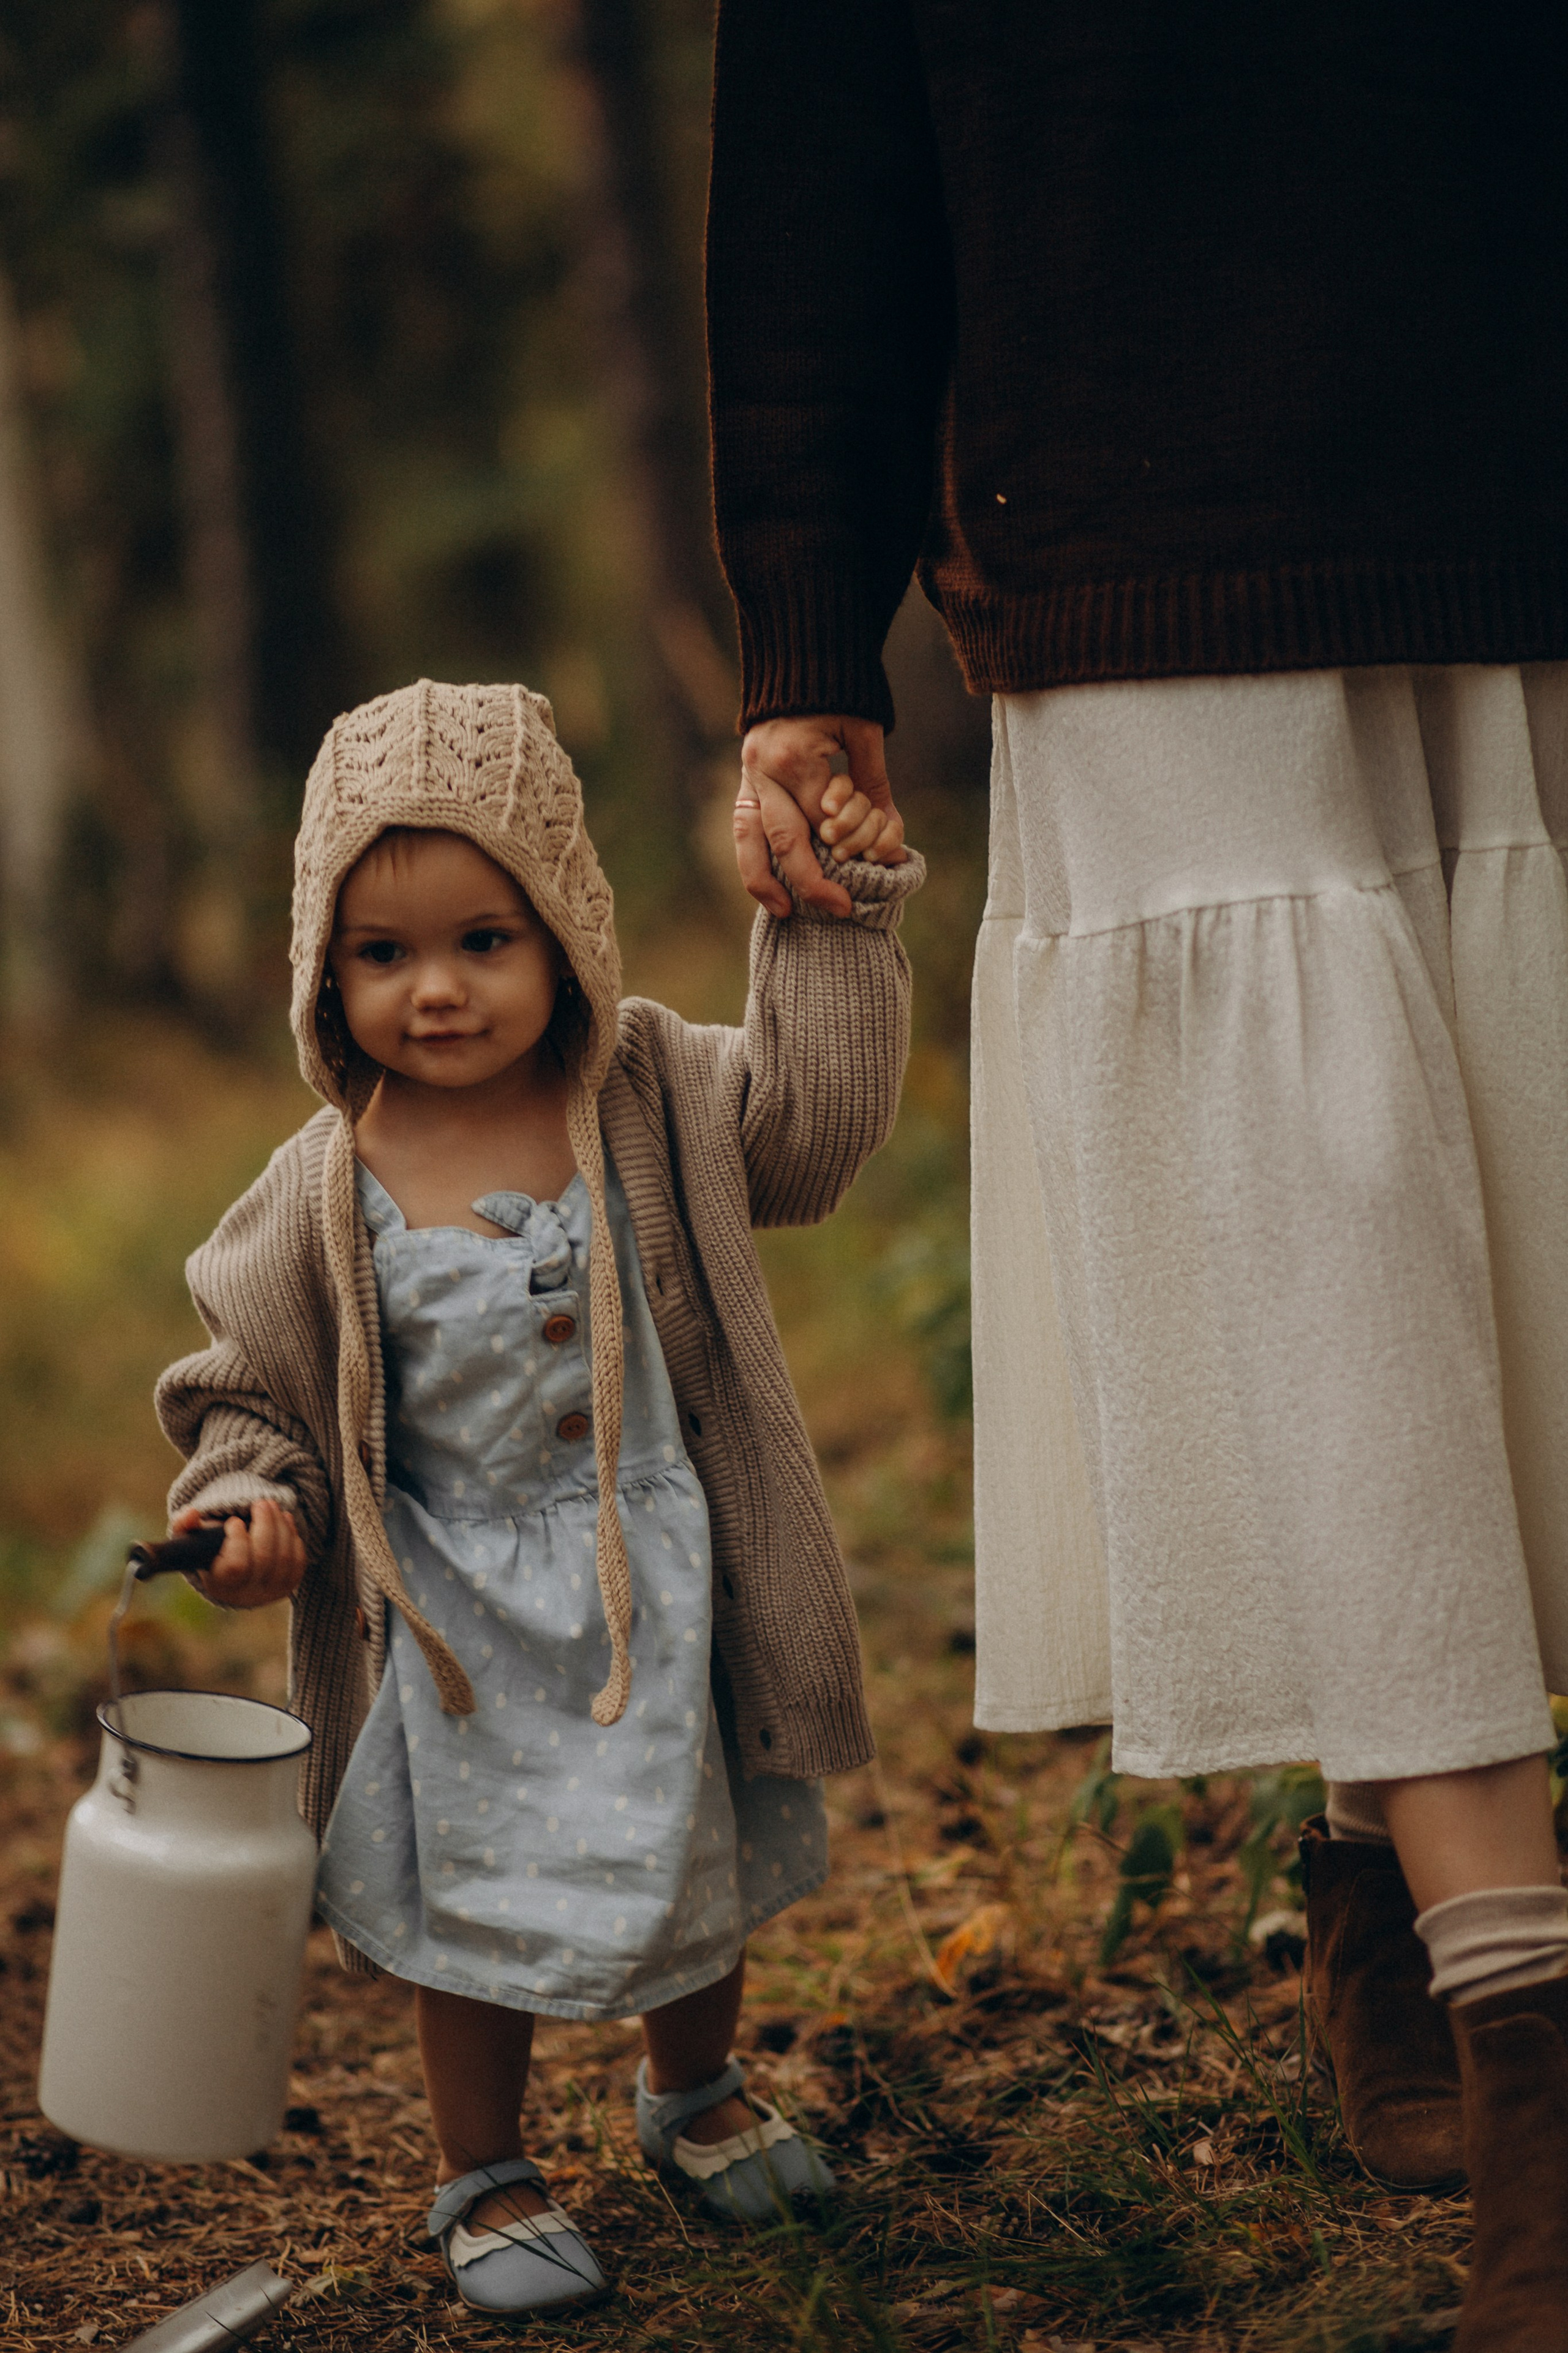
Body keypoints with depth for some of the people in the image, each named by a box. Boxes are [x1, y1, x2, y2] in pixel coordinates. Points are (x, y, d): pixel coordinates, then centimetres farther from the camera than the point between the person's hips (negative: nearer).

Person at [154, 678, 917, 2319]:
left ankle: (694, 2093, 47)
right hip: (456, 1616, -2)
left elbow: (815, 1120, -6)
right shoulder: (327, 1193, -13)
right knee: (477, 1897, 8)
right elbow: (254, 1384, -3)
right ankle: (484, 2179, 30)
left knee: (694, 1871, 19)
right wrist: (252, 1500, -20)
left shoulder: (649, 1098, -8)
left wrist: (831, 923, -11)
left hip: (654, 1585, 2)